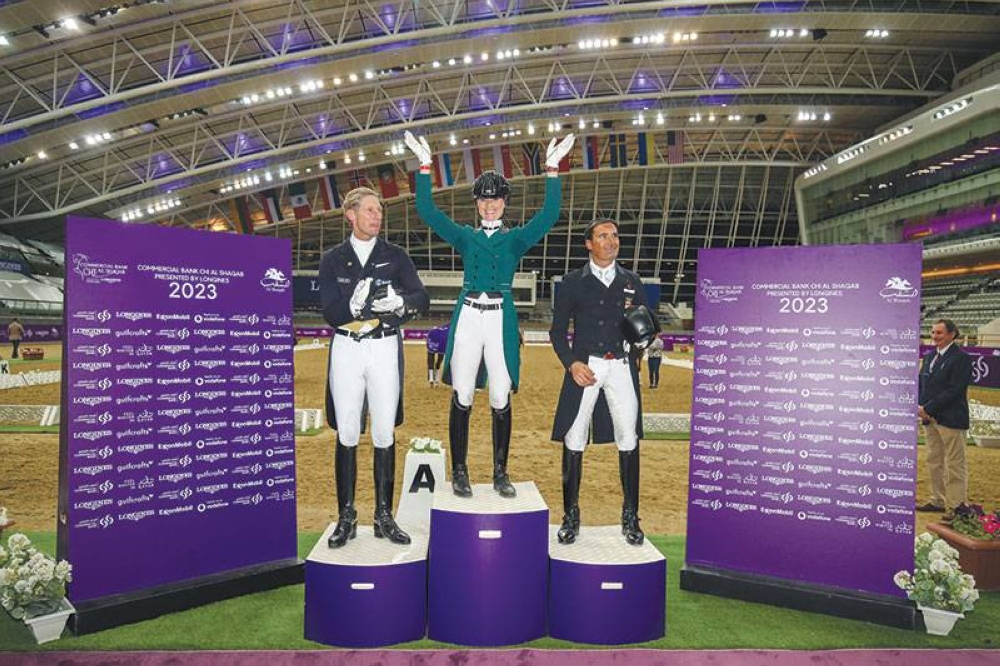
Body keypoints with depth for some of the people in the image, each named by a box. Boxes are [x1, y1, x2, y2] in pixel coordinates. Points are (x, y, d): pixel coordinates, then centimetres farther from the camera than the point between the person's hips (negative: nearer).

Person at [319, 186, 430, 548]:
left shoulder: (395, 256, 7)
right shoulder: (333, 259, 6)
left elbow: (422, 299, -4)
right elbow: (331, 312, -5)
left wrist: (398, 301, -25)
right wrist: (357, 304, -25)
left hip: (385, 348, 0)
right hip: (346, 351, 0)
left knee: (384, 435, 2)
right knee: (346, 435, 3)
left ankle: (384, 517, 14)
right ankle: (346, 518, 15)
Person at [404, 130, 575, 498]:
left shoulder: (516, 238, 11)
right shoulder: (465, 236, 13)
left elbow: (549, 215, -3)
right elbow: (427, 211, 4)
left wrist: (552, 170, -10)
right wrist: (425, 167, -2)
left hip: (501, 320, 0)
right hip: (467, 318, 1)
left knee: (501, 400, 2)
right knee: (462, 398, 0)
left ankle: (500, 473, 13)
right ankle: (459, 472, 11)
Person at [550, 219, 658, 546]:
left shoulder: (631, 282, 13)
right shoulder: (573, 283, 6)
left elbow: (648, 327, 16)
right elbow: (557, 330, 4)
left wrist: (644, 337, -8)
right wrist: (572, 363, -10)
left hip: (621, 366, 2)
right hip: (585, 366, -1)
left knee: (628, 439, 1)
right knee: (574, 440, 0)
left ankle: (630, 516, 13)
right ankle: (571, 514, 12)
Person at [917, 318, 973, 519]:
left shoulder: (961, 358, -12)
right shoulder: (930, 356, 13)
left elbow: (954, 391, -18)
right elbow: (921, 384, 14)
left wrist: (928, 408, -17)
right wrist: (920, 406, -3)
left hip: (951, 419, -8)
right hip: (930, 418, 8)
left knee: (955, 465, 1)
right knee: (934, 462, 15)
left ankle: (957, 506, 10)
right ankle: (938, 500, 26)